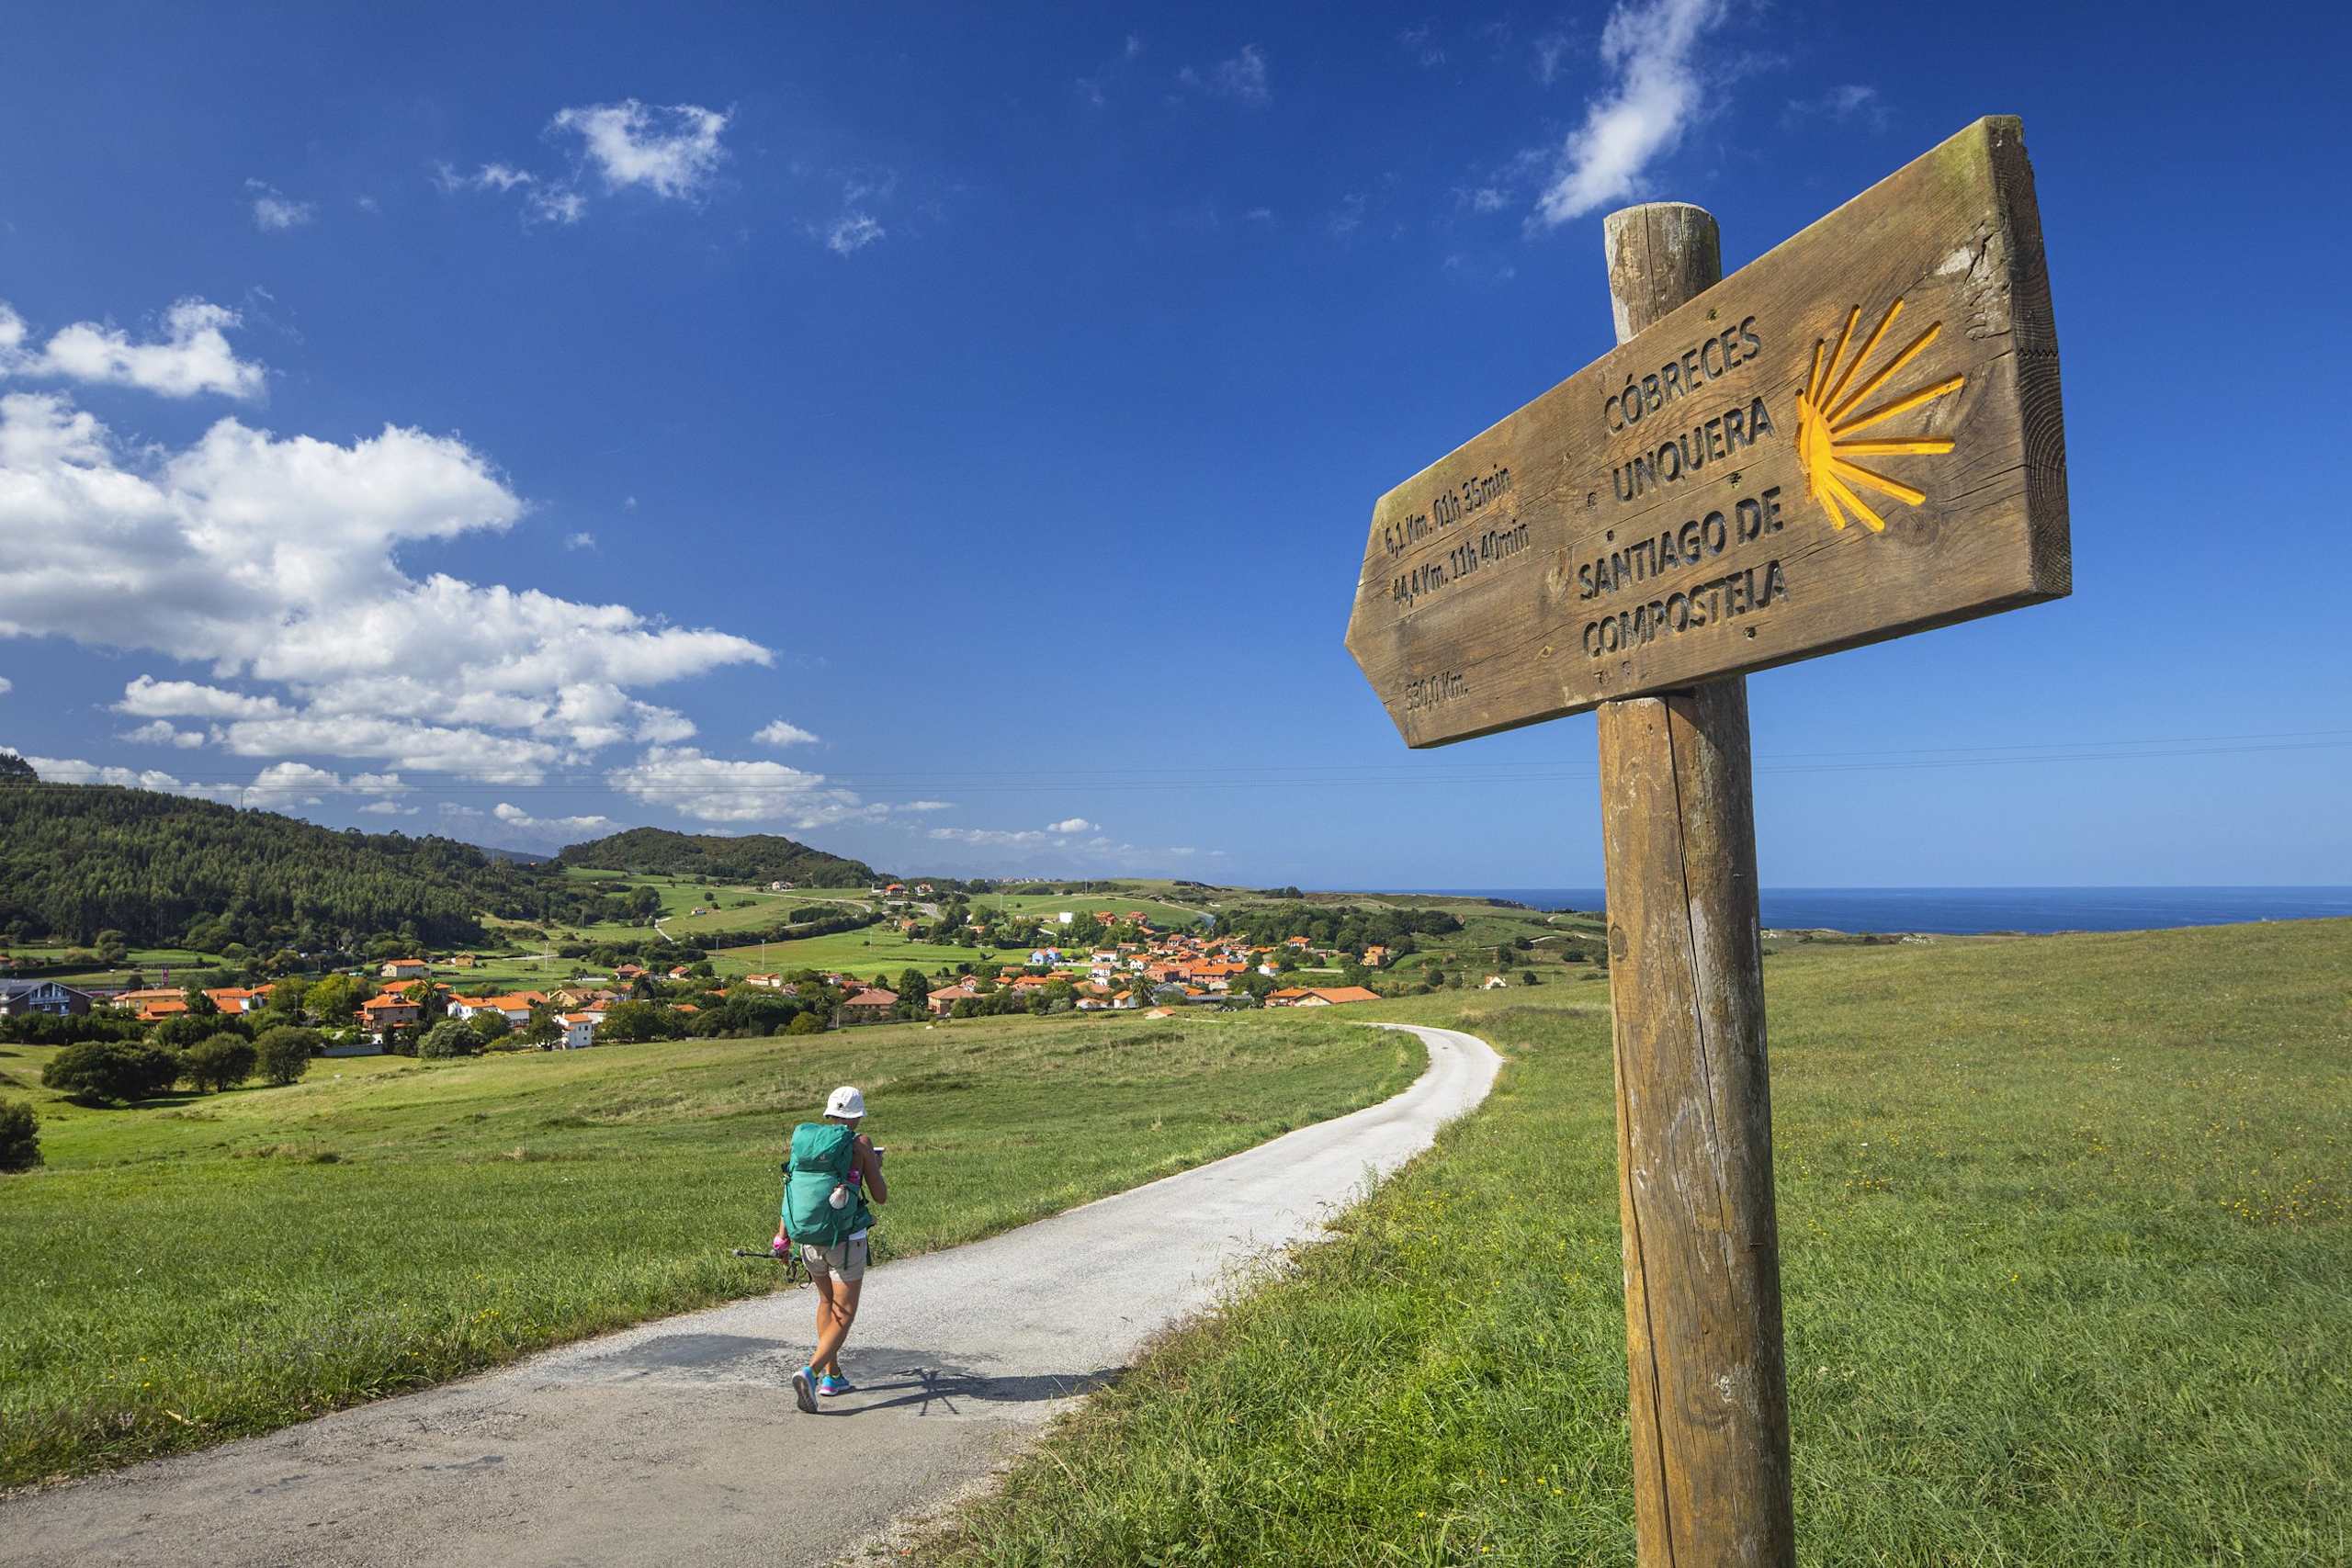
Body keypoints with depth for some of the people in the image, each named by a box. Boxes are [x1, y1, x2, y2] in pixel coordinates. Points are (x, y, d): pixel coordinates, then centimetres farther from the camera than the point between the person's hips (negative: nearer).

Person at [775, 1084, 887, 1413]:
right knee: (844, 1314, 4)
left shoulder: (804, 1137, 3)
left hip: (808, 1239, 5)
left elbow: (790, 1187, 1)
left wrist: (782, 1236, 5)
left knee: (827, 1301, 26)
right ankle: (809, 1373, -17)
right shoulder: (860, 1144, -10)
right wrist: (876, 1167, 13)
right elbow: (881, 1197, -6)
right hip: (845, 1241, -5)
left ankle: (832, 1376, 30)